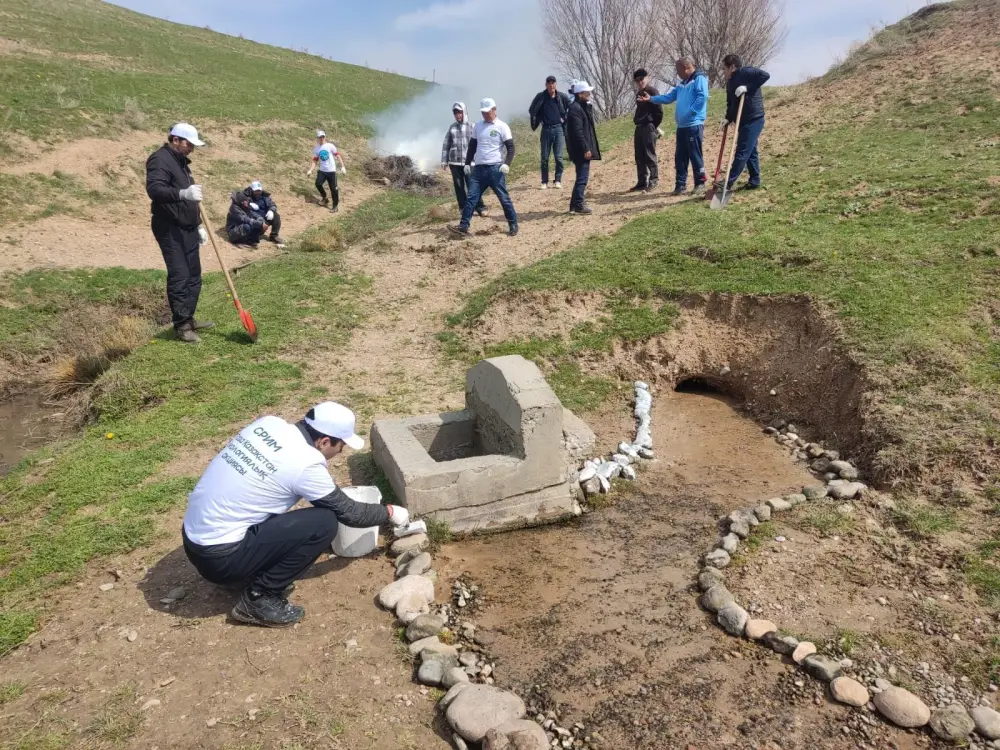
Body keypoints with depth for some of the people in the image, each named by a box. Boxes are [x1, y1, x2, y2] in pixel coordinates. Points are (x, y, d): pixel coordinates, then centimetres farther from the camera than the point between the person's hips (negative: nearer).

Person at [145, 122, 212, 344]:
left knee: (193, 276, 12)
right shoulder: (160, 159, -12)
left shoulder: (180, 161, 18)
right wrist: (183, 193, -43)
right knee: (179, 277, -10)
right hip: (170, 230, -10)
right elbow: (154, 189, -29)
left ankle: (188, 318, 23)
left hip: (187, 228, 10)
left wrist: (199, 225, 22)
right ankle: (182, 325, -3)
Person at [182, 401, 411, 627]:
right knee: (324, 523, -10)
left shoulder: (269, 423, 2)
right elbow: (348, 512, -3)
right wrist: (389, 512, 13)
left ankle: (253, 575, 19)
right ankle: (259, 598, -1)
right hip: (218, 556, -8)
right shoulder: (305, 464, -17)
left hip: (194, 537, 8)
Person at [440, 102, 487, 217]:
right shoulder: (452, 127, 9)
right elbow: (446, 144, 12)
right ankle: (463, 208, 15)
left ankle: (480, 208, 1)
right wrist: (444, 160, 8)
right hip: (454, 162, 3)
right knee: (459, 186, 7)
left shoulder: (471, 127, 0)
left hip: (468, 162, -3)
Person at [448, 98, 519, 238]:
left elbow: (510, 147, -6)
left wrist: (506, 164, -19)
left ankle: (513, 225, 11)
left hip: (495, 169, -5)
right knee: (471, 198, 0)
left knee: (504, 198, 1)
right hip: (478, 168, 5)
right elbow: (472, 145, 19)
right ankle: (463, 226, -1)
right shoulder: (478, 125, 13)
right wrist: (467, 163, 13)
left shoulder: (502, 126, -4)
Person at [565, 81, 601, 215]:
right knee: (582, 177, -8)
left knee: (582, 176, 15)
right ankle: (578, 205, -4)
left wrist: (588, 147, 18)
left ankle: (576, 203, 22)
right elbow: (577, 132, -22)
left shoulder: (583, 107, 17)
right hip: (580, 150, -11)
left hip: (584, 149, 11)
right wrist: (585, 149, -23)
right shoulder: (575, 109, -16)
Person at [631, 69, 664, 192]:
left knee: (649, 155, -8)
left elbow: (659, 111, -12)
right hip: (639, 127, 8)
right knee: (639, 156, 7)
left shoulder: (652, 91, -7)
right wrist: (637, 122, 15)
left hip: (649, 127, -8)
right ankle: (642, 182, 12)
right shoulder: (638, 93, 17)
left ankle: (653, 180, -1)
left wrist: (654, 126, -9)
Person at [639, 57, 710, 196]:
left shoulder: (699, 79, -5)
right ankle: (680, 184, 13)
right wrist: (651, 99, 15)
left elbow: (702, 97, -18)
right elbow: (669, 97, 22)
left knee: (695, 155, -5)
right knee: (680, 156, 8)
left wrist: (690, 112, -19)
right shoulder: (682, 84, 22)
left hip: (694, 125, -9)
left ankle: (700, 182, 3)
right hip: (682, 126, 9)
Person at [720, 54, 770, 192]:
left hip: (753, 120, -9)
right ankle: (754, 181, 20)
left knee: (742, 152, -9)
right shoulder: (730, 82, 15)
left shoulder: (746, 72, -11)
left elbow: (765, 75, -23)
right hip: (744, 121, 9)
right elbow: (731, 103, 18)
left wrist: (747, 87, -27)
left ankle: (728, 183, -13)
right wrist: (728, 118, 2)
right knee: (750, 151, 13)